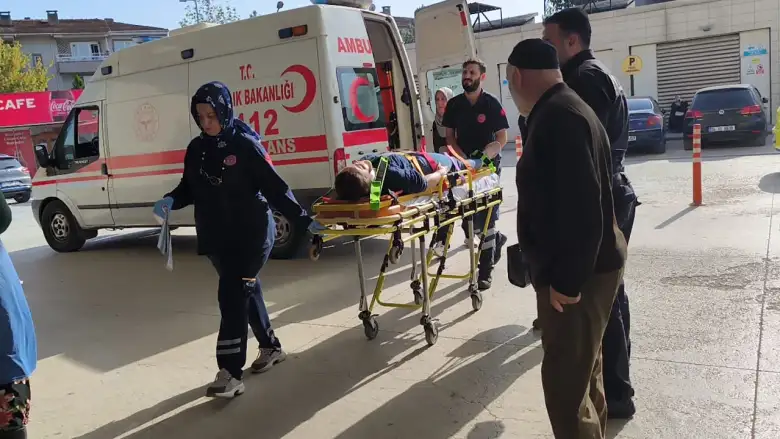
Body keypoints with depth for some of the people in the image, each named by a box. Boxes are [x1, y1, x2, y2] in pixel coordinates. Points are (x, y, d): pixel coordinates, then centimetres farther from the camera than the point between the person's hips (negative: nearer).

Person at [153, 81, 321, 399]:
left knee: (232, 296, -13)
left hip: (251, 234, -6)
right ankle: (271, 348, 37)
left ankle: (230, 374, -8)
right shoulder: (196, 149, 6)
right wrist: (170, 201, -7)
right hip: (216, 237, 7)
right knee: (246, 291, 18)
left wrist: (304, 221, -11)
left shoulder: (245, 145, -11)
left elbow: (274, 187, -10)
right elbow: (189, 188, 14)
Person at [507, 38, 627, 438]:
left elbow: (582, 207, -27)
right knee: (583, 371, 23)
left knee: (566, 383, -3)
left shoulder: (558, 117, -20)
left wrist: (567, 279, -23)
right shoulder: (561, 111, 13)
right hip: (583, 268, 11)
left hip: (576, 277, -11)